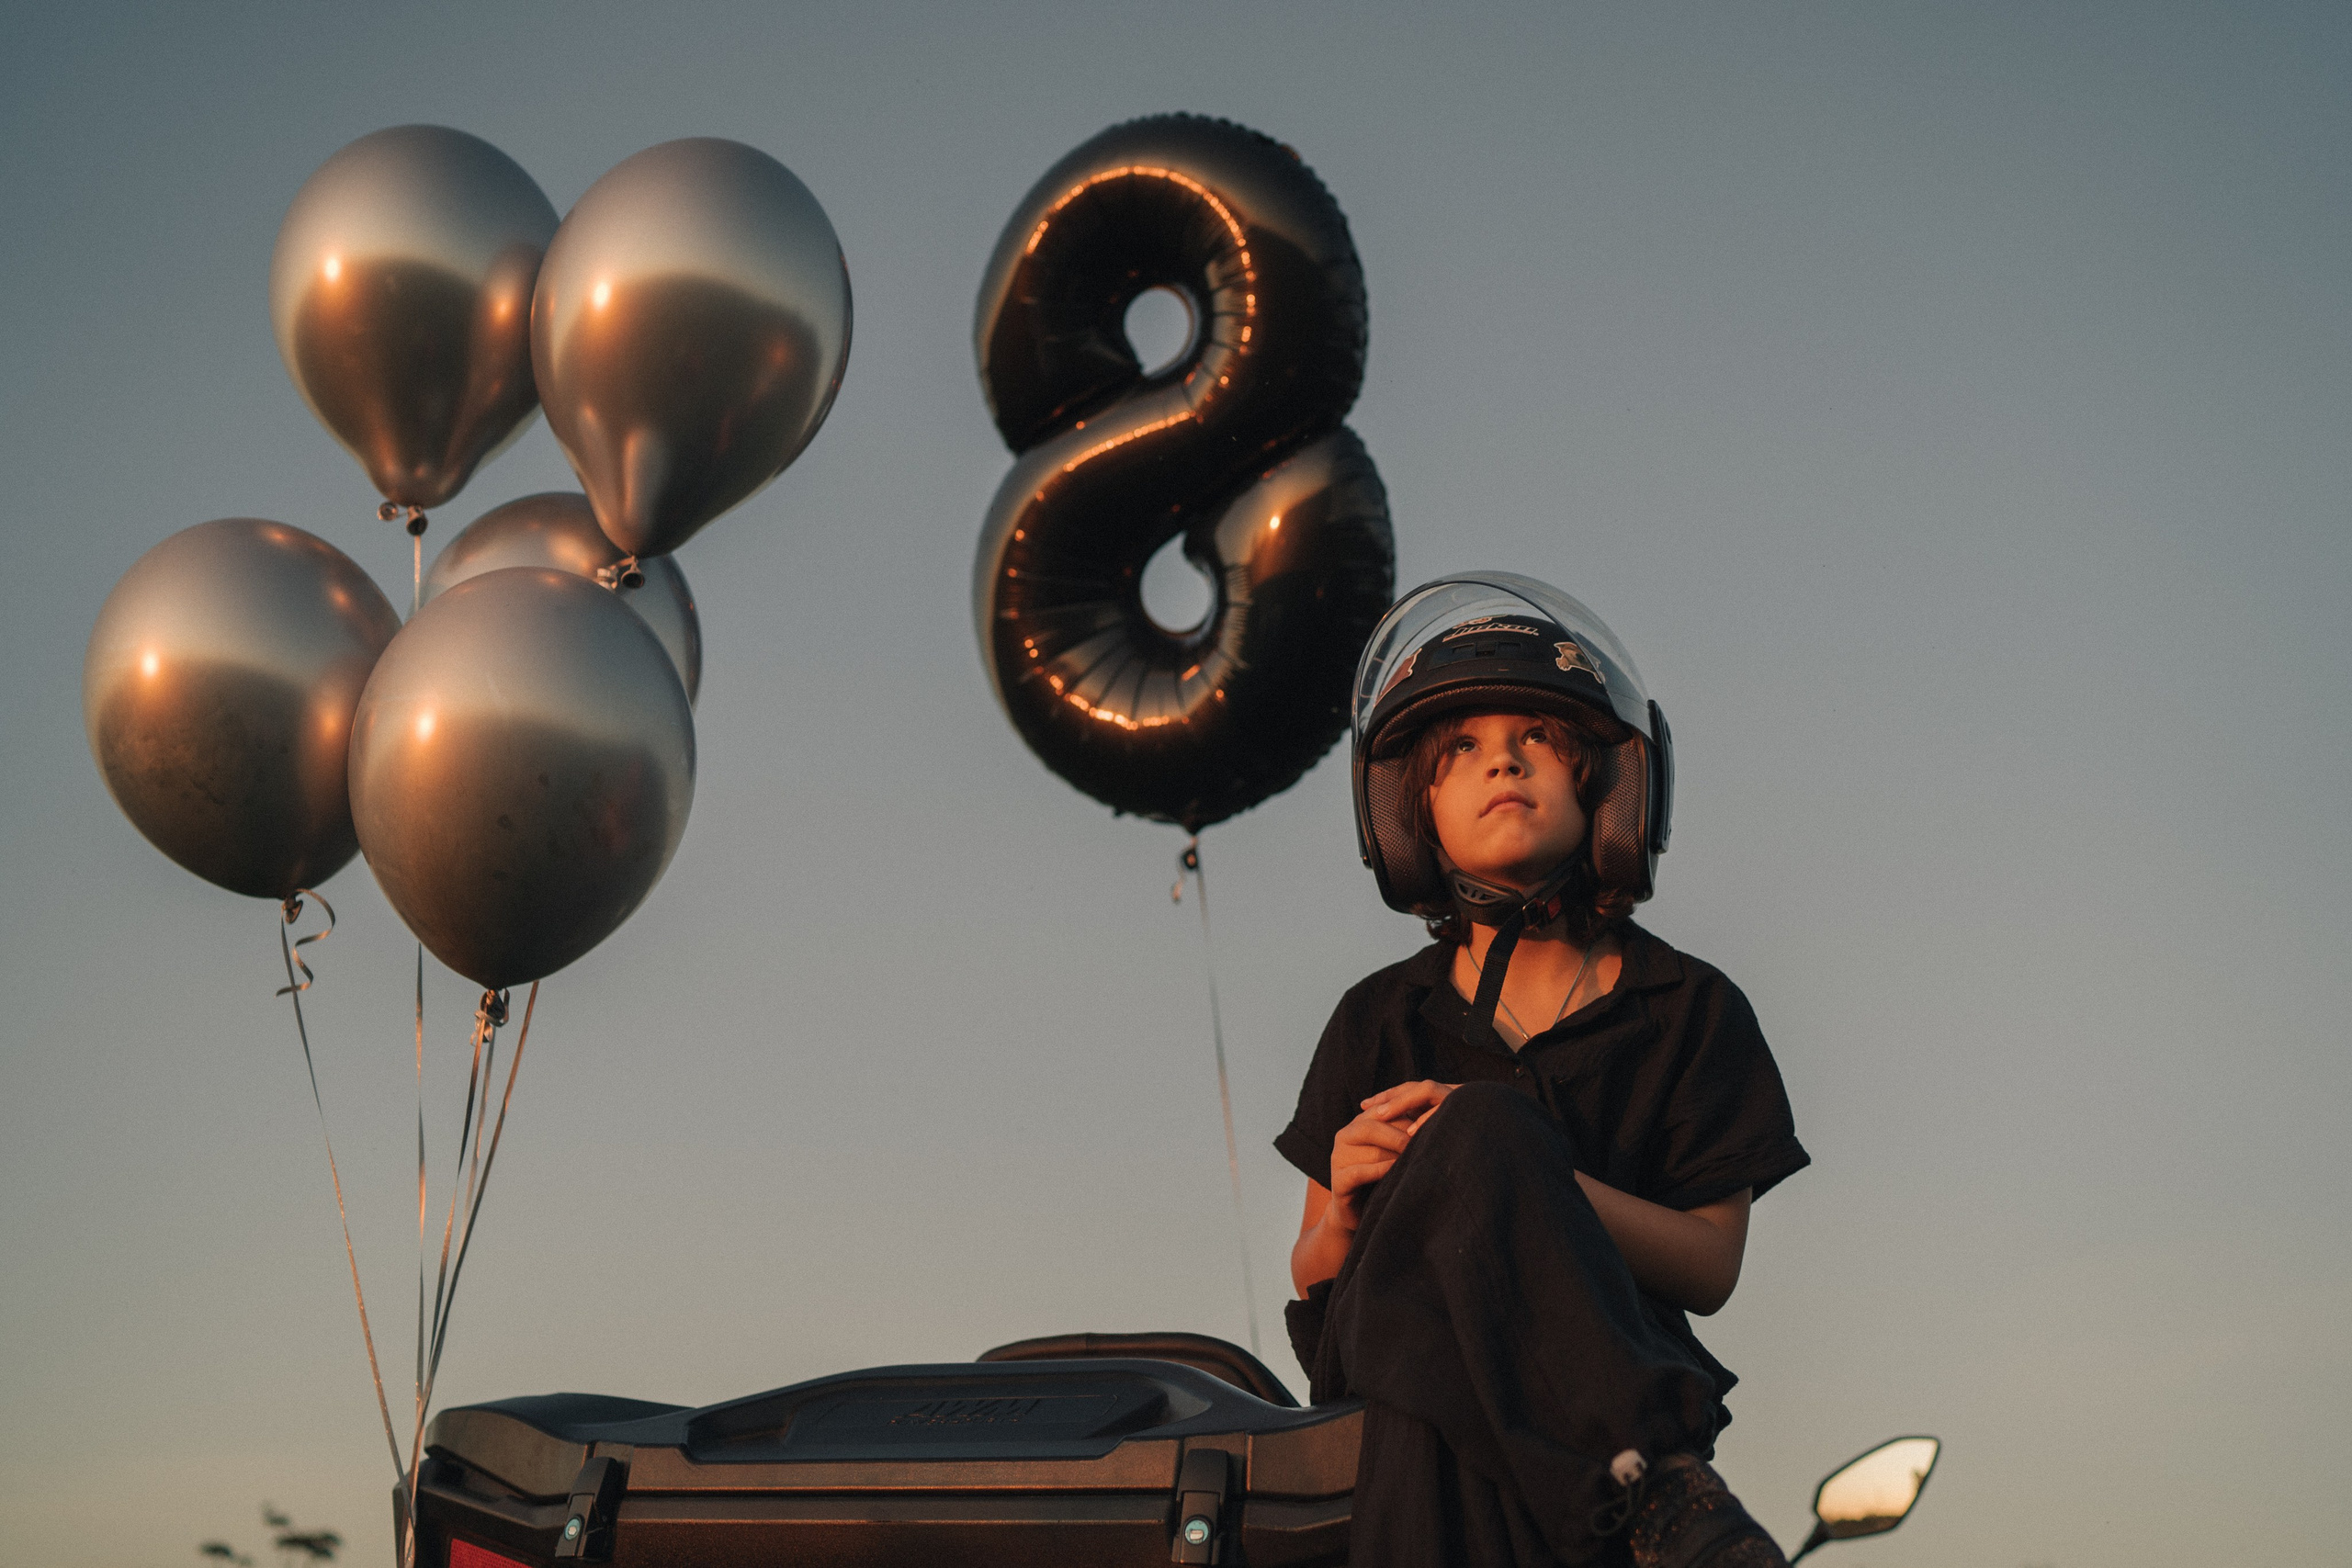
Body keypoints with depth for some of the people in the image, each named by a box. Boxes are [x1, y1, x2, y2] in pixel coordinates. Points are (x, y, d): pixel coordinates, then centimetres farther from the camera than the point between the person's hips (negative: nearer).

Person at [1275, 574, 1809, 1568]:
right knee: (1482, 1125, -32)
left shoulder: (1693, 1013, 11)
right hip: (1395, 1357, 1)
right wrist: (1347, 1203, -11)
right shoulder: (1379, 1023, 14)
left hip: (1591, 1387, -1)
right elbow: (1313, 1277, 15)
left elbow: (1711, 1269, 1)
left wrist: (1536, 1178, -16)